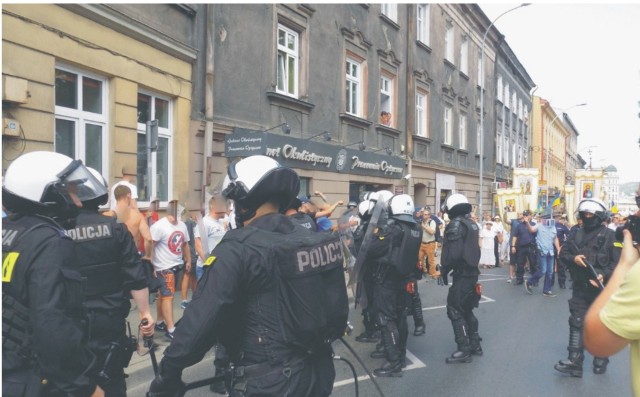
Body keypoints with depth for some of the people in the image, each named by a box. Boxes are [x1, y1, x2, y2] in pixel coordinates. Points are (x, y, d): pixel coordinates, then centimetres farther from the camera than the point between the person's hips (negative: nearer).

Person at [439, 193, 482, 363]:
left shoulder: (456, 224, -16)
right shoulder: (472, 224, 12)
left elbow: (453, 253, -24)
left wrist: (444, 270, -12)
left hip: (462, 273, -9)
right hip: (472, 271, 9)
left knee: (455, 310, -3)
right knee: (466, 310, 19)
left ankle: (464, 350, 0)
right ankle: (475, 345, 26)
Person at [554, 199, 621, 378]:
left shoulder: (609, 235, -7)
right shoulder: (577, 234, 7)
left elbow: (618, 261, -11)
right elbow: (563, 253, 11)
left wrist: (604, 275, -25)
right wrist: (573, 258, -11)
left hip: (601, 288, -4)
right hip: (580, 287, 4)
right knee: (577, 323, 1)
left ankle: (601, 360, 27)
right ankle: (575, 362, 3)